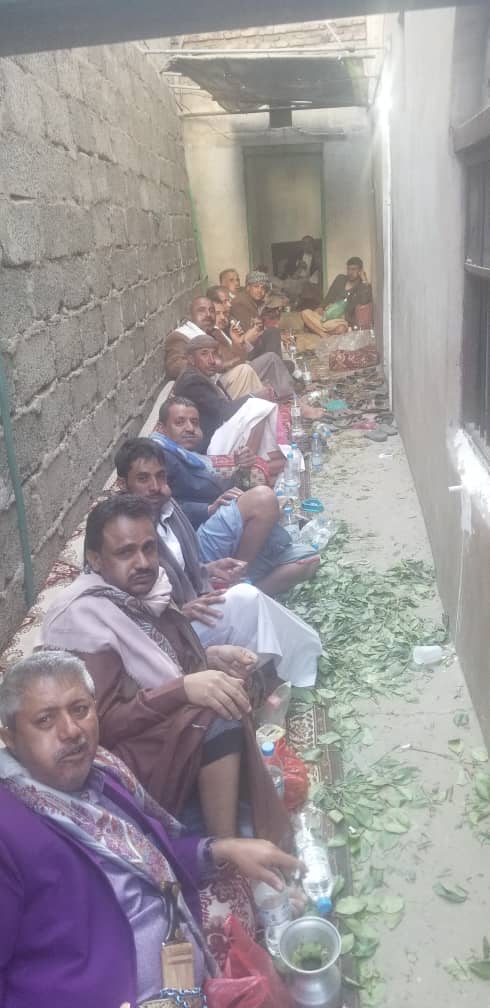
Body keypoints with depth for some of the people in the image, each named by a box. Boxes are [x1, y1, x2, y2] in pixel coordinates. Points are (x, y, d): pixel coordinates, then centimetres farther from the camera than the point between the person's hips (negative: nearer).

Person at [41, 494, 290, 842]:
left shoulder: (146, 590, 6)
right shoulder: (81, 617, -18)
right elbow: (102, 724, -23)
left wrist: (213, 659, -3)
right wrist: (183, 689, -32)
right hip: (134, 755, -10)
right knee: (220, 720, -28)